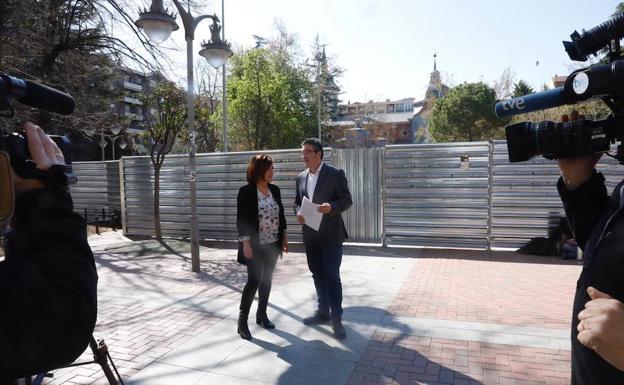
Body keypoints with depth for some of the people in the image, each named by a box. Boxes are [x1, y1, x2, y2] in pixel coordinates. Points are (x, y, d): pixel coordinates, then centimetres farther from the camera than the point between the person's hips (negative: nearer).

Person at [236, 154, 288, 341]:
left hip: (272, 244, 6)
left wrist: (284, 237, 11)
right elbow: (241, 219, -13)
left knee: (266, 280, 13)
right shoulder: (246, 191, -11)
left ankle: (262, 314, 28)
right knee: (254, 281, -6)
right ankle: (242, 319, 9)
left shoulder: (275, 190, 6)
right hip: (255, 245, -6)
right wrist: (246, 244, -18)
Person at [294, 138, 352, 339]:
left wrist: (331, 207, -26)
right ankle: (323, 311, 29)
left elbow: (347, 200, -8)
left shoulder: (335, 174, -7)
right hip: (310, 234, 6)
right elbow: (297, 202, 16)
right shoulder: (301, 177, 10)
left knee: (332, 276, -5)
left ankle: (336, 319, 5)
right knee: (317, 275, 15)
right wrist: (298, 213, -6)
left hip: (330, 234, -6)